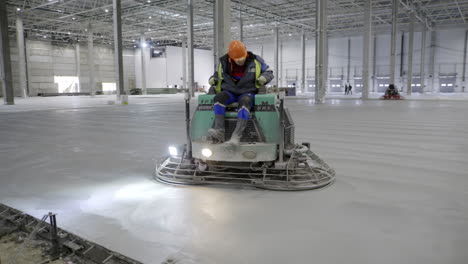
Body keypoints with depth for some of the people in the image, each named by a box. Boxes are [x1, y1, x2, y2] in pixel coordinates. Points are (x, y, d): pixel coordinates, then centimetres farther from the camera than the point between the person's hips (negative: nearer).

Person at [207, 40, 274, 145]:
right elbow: (218, 73, 22)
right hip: (229, 92, 2)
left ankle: (237, 135, -49)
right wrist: (213, 79, -1)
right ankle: (219, 131, -40)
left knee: (245, 101, -38)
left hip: (247, 93, -2)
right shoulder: (224, 62, 4)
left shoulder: (255, 61, -1)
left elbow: (269, 72, 9)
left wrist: (264, 78, -14)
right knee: (219, 97, -31)